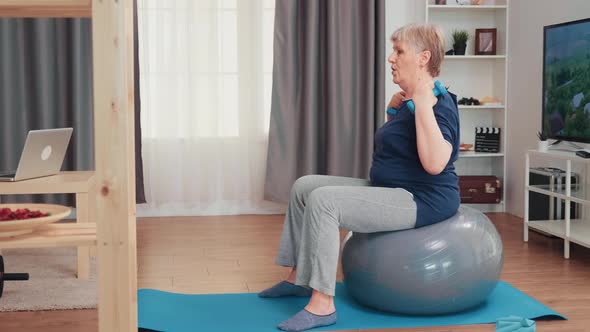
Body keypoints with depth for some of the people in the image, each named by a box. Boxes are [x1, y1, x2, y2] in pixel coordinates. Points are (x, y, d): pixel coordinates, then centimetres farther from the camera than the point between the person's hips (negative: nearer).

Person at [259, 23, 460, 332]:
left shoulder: (438, 105, -17)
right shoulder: (413, 101, 12)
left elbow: (434, 163, -33)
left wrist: (422, 103, -30)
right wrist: (393, 111, 12)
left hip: (422, 200, -10)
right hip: (391, 191, 10)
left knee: (323, 200, -27)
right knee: (304, 186, 7)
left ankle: (322, 305, -23)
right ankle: (298, 277, 15)